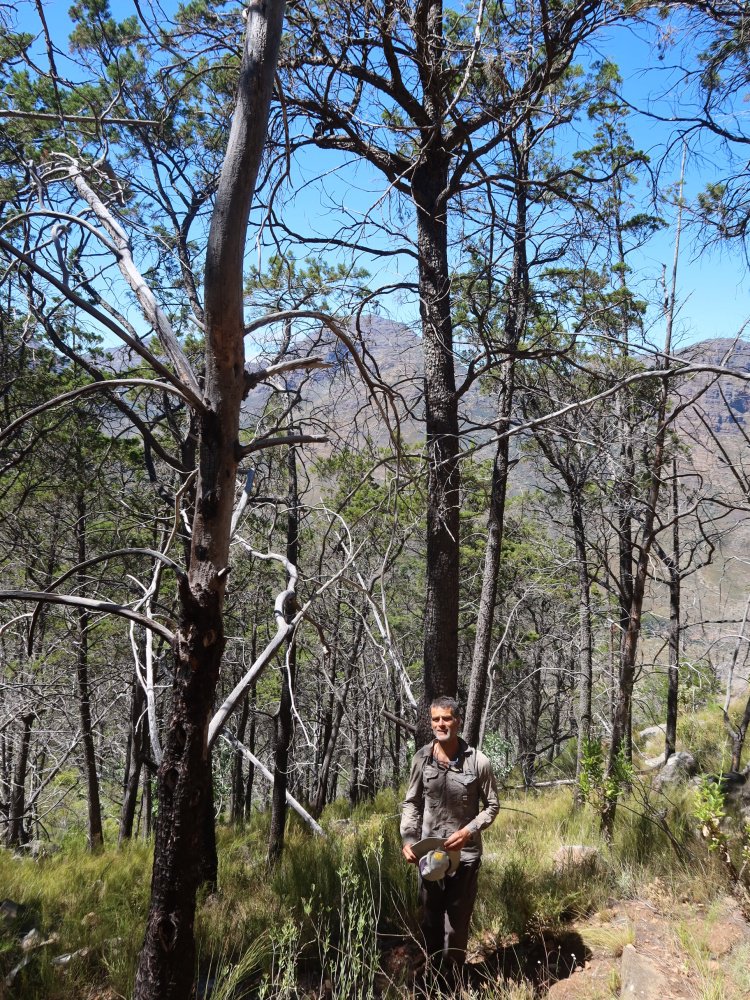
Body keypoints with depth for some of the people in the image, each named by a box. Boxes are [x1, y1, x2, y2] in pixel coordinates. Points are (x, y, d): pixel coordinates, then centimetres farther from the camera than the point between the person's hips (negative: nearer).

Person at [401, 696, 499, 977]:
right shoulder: (422, 758, -6)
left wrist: (468, 831, -17)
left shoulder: (478, 761, -13)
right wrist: (407, 839, -9)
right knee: (430, 919, 17)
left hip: (464, 854, -2)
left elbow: (492, 806, -3)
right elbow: (411, 803, 4)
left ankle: (452, 978, 28)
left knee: (457, 922, 9)